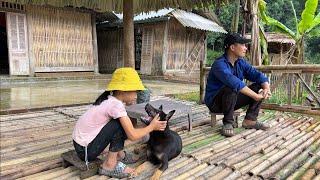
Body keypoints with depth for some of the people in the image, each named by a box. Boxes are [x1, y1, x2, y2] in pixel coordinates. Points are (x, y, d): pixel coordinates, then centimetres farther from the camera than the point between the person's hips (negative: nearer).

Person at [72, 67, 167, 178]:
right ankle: (109, 166, -6)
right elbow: (132, 135, -21)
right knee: (121, 124, -18)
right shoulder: (116, 104, -21)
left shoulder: (109, 100, 4)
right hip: (85, 150, -9)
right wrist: (152, 127, -6)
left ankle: (120, 155, 20)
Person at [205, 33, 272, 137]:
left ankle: (250, 120, -4)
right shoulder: (219, 64, -24)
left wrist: (267, 88, -23)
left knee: (260, 87, -3)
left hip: (233, 100, 8)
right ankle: (228, 123, -19)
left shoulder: (241, 62, 2)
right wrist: (256, 96, -36)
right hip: (215, 102, -7)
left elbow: (257, 75, -3)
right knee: (231, 88, -37)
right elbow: (234, 82, -39)